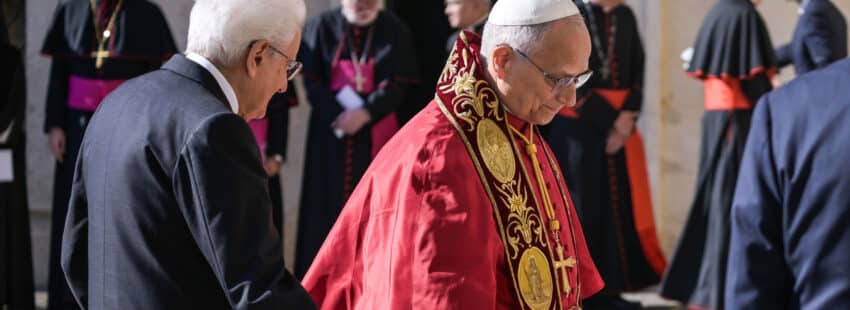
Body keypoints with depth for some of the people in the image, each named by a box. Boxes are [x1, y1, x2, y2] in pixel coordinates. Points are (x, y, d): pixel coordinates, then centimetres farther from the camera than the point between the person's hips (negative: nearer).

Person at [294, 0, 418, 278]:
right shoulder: (319, 28, 3)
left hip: (377, 136, 0)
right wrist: (338, 118, -14)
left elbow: (398, 84, -3)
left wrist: (365, 113, -16)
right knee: (329, 205, 1)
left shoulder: (395, 31, 4)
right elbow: (312, 82, -1)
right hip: (331, 134, 0)